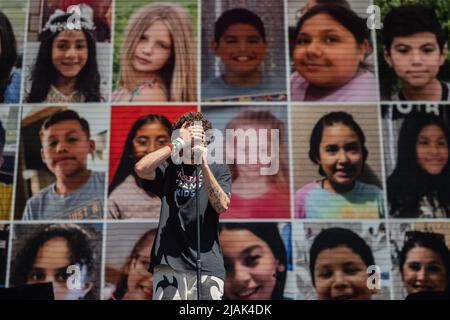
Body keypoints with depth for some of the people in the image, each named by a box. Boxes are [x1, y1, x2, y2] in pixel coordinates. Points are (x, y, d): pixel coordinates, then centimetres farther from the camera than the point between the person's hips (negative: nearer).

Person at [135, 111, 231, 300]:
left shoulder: (219, 170, 11)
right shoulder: (169, 168, 12)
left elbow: (222, 206, -6)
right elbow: (141, 169, -9)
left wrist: (204, 165, -13)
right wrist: (178, 143, -9)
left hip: (207, 265, 0)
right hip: (169, 263, 0)